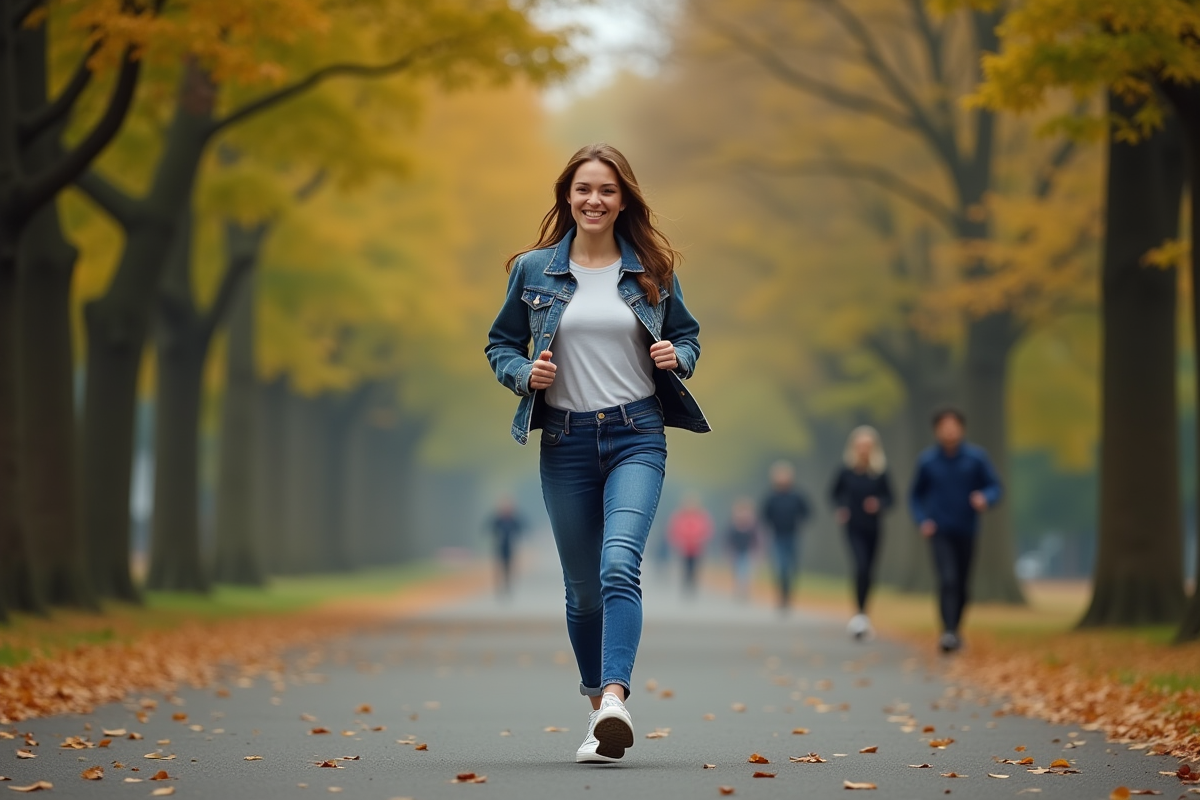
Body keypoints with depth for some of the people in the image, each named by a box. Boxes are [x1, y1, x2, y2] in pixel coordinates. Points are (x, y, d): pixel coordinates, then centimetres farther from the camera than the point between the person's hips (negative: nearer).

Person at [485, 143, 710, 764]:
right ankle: (598, 711, 22)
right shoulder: (533, 270, 5)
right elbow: (500, 344, 12)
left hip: (637, 437, -2)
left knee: (619, 564, -23)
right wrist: (525, 375, -8)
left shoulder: (652, 271, 5)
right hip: (566, 440, 2)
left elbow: (687, 334, 17)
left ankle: (615, 699, -34)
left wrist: (677, 357, -5)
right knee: (582, 588, 7)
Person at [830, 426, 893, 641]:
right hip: (854, 528, -2)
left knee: (868, 574, 9)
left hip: (873, 528, 3)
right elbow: (834, 492, 8)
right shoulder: (846, 469, -7)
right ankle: (860, 614, -15)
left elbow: (889, 497, 4)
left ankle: (861, 616, 24)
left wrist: (879, 503, -17)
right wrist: (839, 509, -8)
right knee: (861, 568, -19)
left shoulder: (879, 472, -4)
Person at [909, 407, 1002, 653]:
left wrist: (985, 499, -24)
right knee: (947, 580, -19)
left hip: (966, 532, 2)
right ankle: (948, 631, -25)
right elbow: (916, 495, 10)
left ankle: (955, 629, 28)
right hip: (940, 533, -2)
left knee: (962, 586, 10)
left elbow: (994, 487, -1)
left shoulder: (977, 457, -3)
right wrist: (922, 520, -6)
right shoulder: (927, 461, -2)